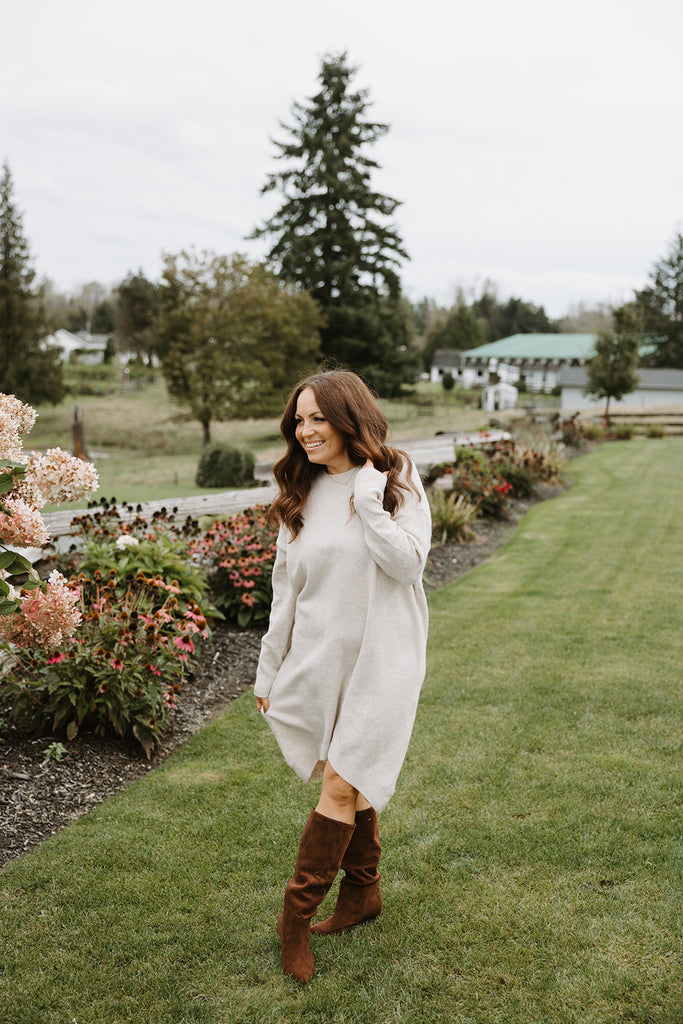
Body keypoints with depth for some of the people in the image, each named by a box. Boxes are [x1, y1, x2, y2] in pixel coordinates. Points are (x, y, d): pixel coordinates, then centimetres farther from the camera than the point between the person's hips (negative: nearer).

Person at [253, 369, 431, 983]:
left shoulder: (397, 479, -4)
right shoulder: (301, 495, 7)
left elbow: (407, 563, -16)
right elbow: (285, 589, 11)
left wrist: (368, 496, -19)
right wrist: (269, 670, 13)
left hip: (379, 656, -4)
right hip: (317, 657, 4)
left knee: (341, 782, -6)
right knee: (351, 780, 12)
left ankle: (297, 914, 4)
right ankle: (364, 890, 30)